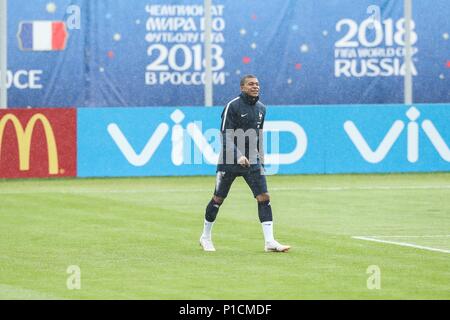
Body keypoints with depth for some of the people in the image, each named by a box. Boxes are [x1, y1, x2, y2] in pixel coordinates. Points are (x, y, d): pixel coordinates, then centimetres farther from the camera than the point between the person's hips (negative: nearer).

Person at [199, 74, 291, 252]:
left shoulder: (261, 108, 9)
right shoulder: (233, 106, -11)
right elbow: (226, 135, -16)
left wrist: (260, 153, 19)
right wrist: (238, 156, -27)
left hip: (252, 160, 5)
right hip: (229, 160, -5)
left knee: (264, 197, -8)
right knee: (218, 199, 4)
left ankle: (269, 242, -10)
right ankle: (205, 237, 23)